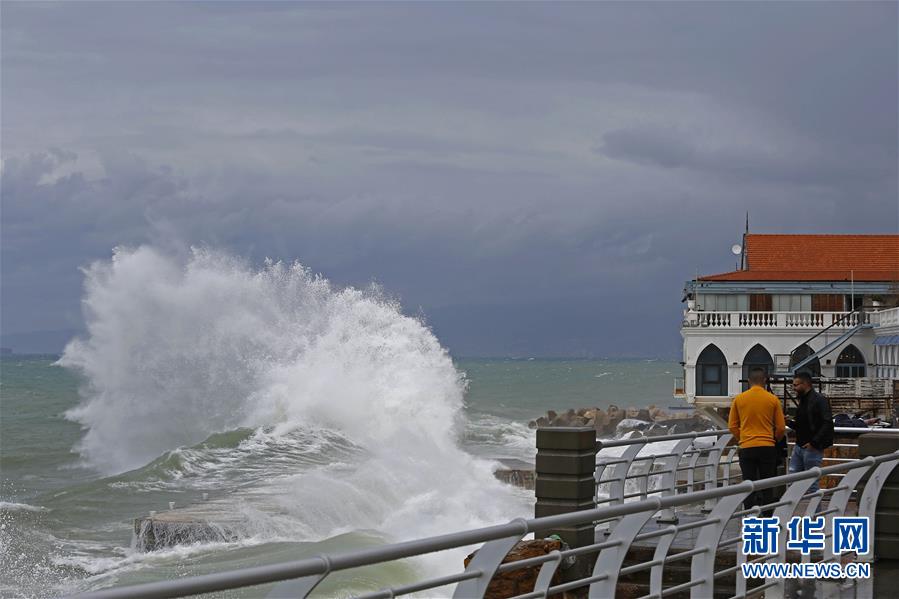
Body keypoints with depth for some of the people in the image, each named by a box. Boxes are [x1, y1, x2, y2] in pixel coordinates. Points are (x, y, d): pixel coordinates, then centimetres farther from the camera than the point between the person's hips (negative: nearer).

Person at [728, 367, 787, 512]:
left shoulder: (739, 399, 0)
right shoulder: (773, 399, -2)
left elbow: (732, 426, 6)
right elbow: (781, 427, 3)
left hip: (746, 449, 0)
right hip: (767, 448, 0)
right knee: (767, 487, 8)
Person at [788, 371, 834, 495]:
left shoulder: (819, 400, -13)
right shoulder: (803, 400, 15)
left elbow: (827, 424, -21)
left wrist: (814, 443, -23)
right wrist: (789, 422, 5)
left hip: (812, 448, -9)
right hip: (799, 447, 9)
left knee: (812, 484, -3)